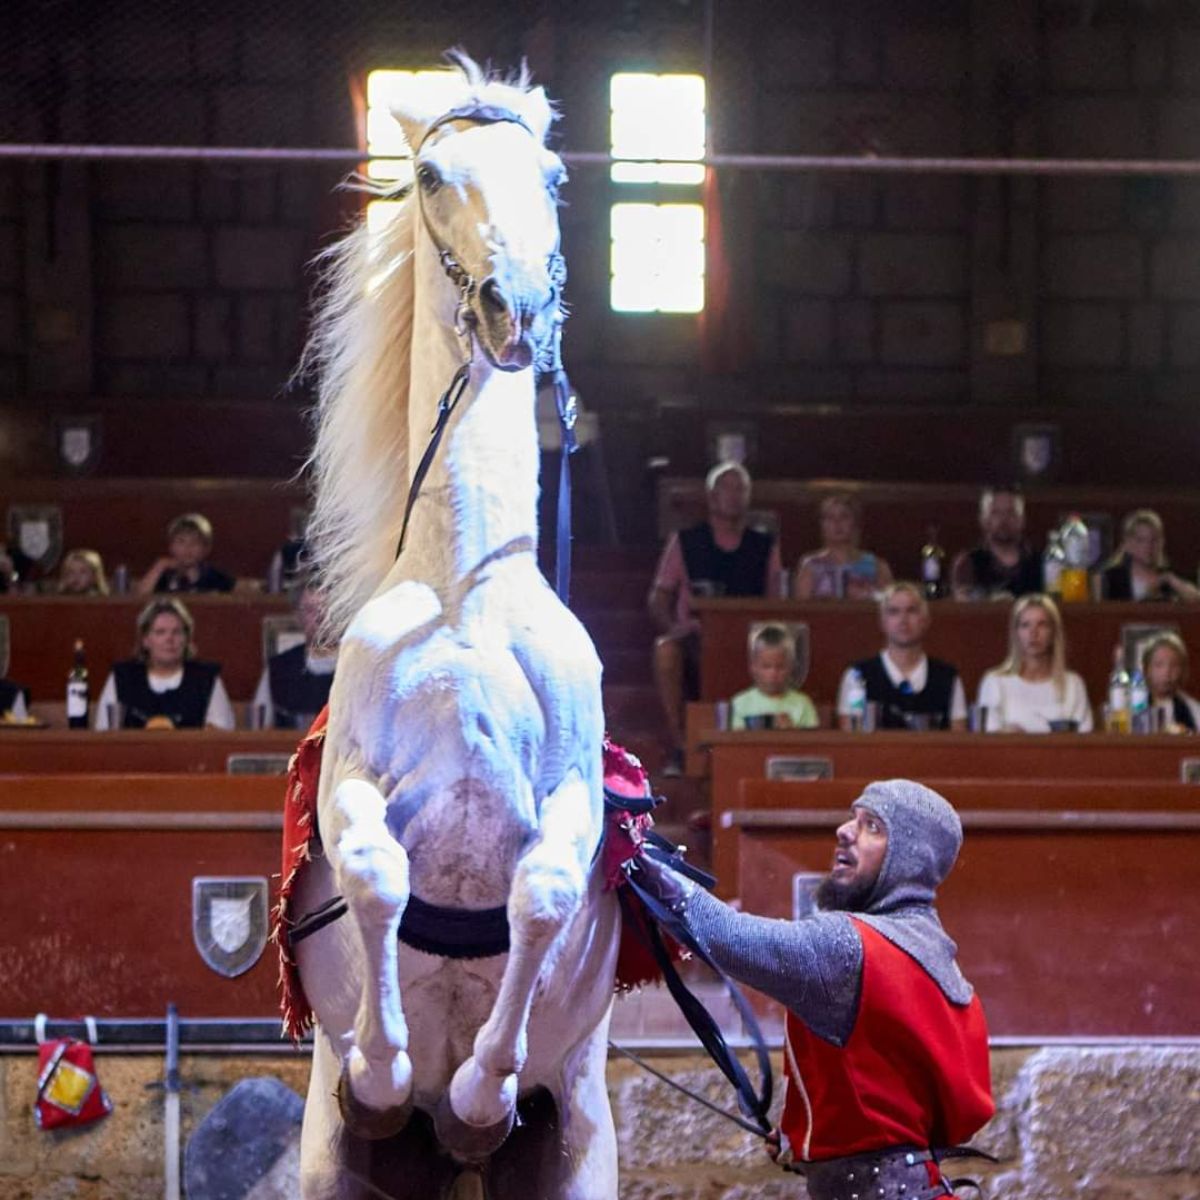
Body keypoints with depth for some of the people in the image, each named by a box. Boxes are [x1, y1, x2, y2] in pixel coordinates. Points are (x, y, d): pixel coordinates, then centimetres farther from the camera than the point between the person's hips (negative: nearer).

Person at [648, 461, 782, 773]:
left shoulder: (765, 547, 17)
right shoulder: (684, 543, 14)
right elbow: (658, 599, 8)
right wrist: (674, 628, -13)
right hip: (694, 639, -1)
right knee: (666, 648, -35)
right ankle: (679, 745, -32)